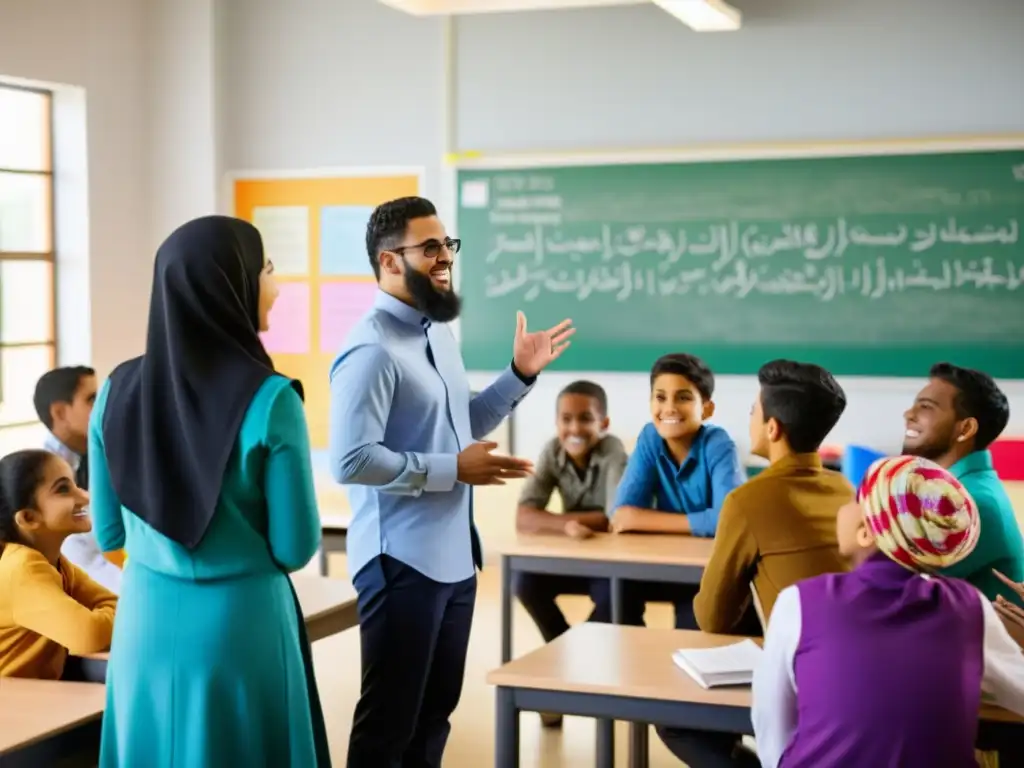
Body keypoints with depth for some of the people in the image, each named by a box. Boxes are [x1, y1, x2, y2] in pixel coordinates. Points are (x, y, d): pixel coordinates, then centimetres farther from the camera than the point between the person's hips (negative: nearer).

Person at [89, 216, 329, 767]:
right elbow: (296, 548, -10)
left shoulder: (119, 391, -2)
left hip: (145, 619, 4)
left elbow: (108, 534, 7)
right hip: (241, 621, -4)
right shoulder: (269, 400, -15)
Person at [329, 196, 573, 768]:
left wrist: (521, 375, 11)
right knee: (390, 718, 2)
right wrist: (454, 469, -21)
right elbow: (351, 460, -25)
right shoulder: (373, 349, -18)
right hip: (402, 561, -9)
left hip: (455, 557, 9)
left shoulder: (439, 332, 12)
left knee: (436, 709, 18)